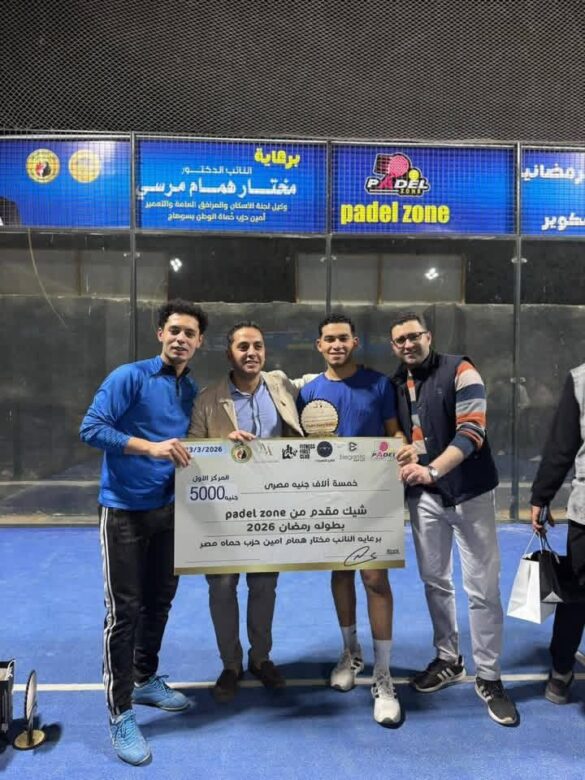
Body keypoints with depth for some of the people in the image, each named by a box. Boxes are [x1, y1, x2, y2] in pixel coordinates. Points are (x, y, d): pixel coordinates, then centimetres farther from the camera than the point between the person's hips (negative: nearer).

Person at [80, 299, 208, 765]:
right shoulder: (129, 377, -12)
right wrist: (150, 447, -29)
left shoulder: (193, 390, 8)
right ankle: (120, 715, 13)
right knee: (125, 610, -1)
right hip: (125, 509, -6)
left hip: (168, 509, 6)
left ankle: (146, 680, 39)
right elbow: (91, 428, -19)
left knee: (160, 601, 17)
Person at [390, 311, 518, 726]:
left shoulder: (460, 371, -10)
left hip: (469, 492, -4)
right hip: (423, 495, 5)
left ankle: (489, 677, 17)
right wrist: (409, 470, -2)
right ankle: (449, 660, 32)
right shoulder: (396, 385, 6)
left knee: (483, 587, 1)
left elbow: (471, 431, -21)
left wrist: (432, 470, -35)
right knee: (435, 580, 13)